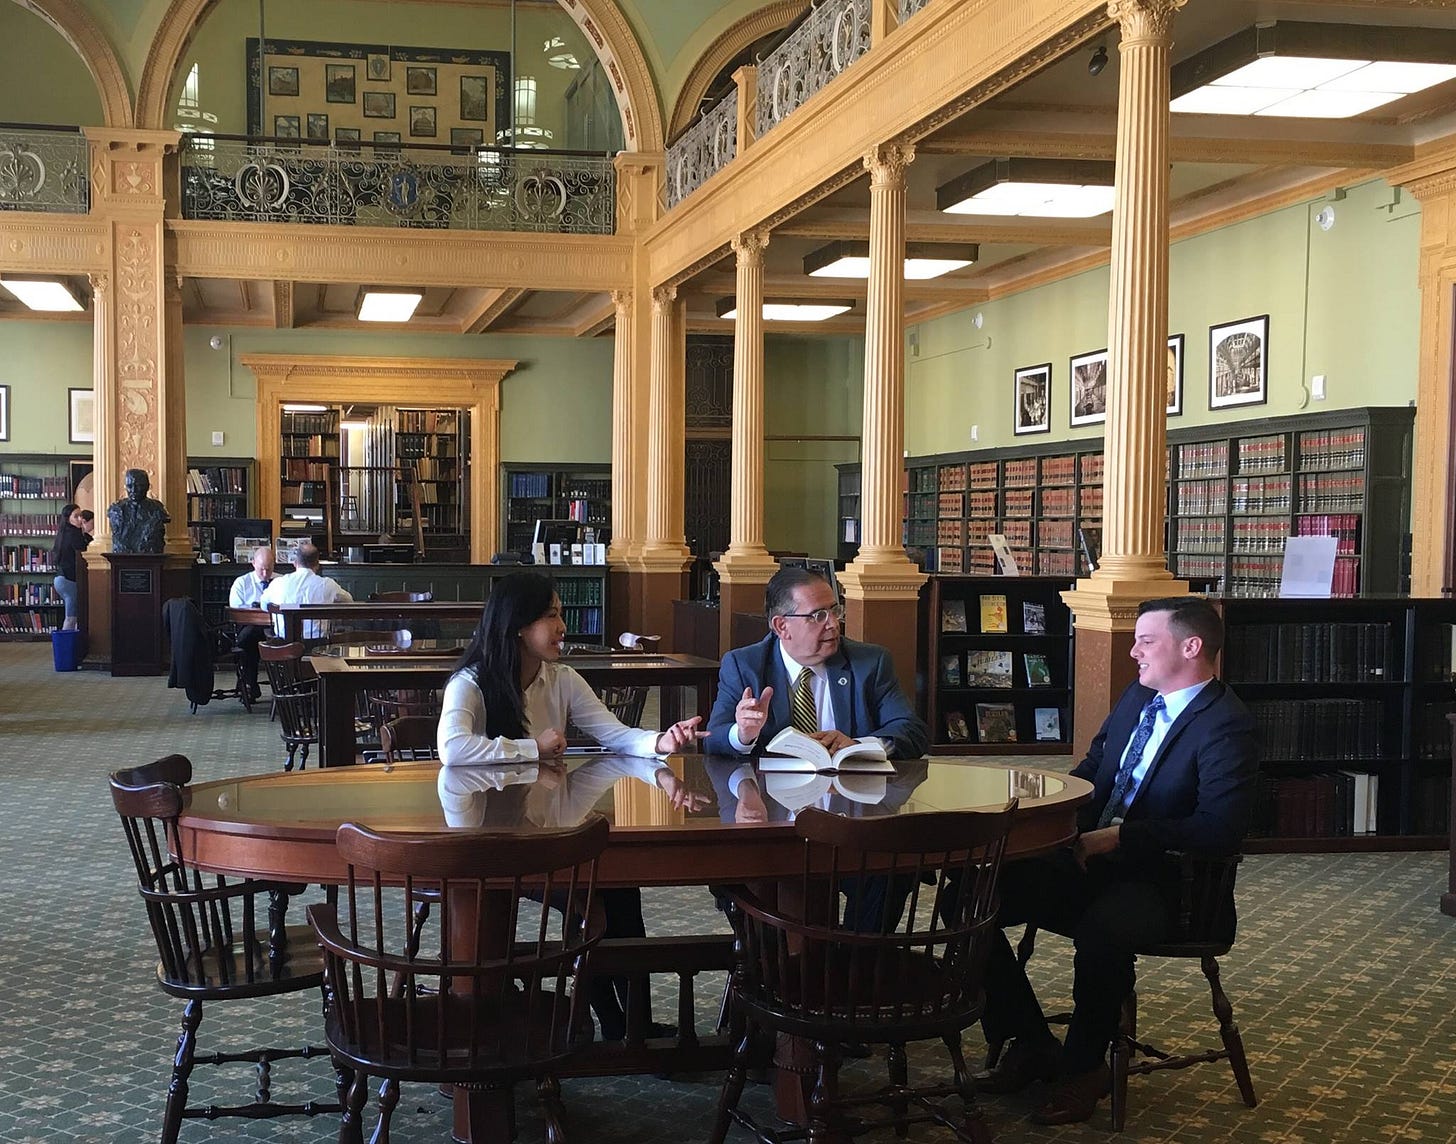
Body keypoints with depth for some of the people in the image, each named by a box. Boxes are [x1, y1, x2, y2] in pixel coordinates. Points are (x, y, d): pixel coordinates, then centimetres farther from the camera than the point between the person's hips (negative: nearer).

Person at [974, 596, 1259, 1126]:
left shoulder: (1227, 725, -13)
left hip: (1159, 879, -8)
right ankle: (1031, 1044, 3)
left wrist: (1120, 836, -22)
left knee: (1100, 934, -39)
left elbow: (1220, 828, -23)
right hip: (1089, 858, 8)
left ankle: (1084, 1066, -11)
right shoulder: (1138, 695, 12)